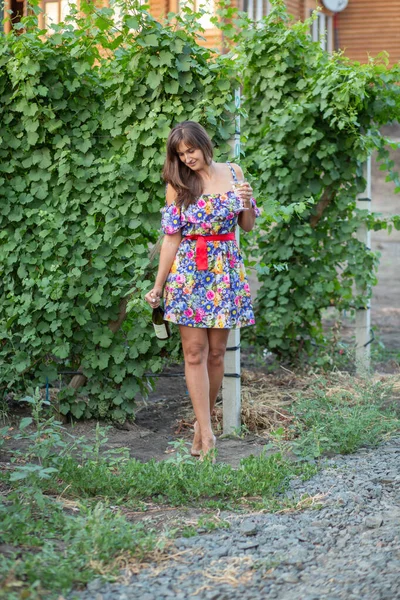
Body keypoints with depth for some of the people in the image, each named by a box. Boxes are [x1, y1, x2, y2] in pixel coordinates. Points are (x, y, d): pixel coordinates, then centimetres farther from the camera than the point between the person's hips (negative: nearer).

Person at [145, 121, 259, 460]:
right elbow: (172, 238, 1)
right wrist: (158, 286, -2)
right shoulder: (178, 185, 1)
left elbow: (247, 226, 12)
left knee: (216, 353, 4)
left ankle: (204, 420, 17)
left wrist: (247, 202, -9)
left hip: (225, 271, 2)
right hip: (188, 272, -2)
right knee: (195, 352, -6)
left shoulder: (232, 173, 6)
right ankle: (206, 433, -6)